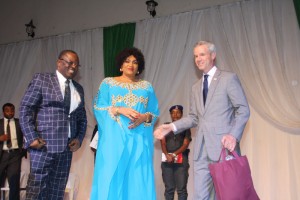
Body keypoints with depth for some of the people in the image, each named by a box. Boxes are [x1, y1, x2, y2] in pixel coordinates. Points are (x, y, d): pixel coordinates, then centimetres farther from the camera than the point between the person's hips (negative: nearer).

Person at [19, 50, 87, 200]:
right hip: (43, 144, -4)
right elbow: (25, 108, -3)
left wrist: (79, 138, 2)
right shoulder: (41, 79, 3)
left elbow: (82, 117, 19)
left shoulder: (78, 89, 16)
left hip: (66, 147, 5)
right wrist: (32, 137, -13)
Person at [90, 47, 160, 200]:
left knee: (138, 181, -1)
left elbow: (155, 112, 10)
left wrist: (145, 117, -11)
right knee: (111, 179, -5)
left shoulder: (147, 87, 16)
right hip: (114, 139, -1)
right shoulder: (108, 83, 11)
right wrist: (118, 110, -14)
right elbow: (98, 108, 1)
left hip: (139, 141, 2)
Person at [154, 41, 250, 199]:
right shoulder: (196, 87, 19)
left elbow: (243, 110, -4)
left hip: (223, 146, -5)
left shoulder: (229, 78, 1)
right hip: (201, 149, 6)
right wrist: (172, 126, 4)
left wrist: (234, 135, -18)